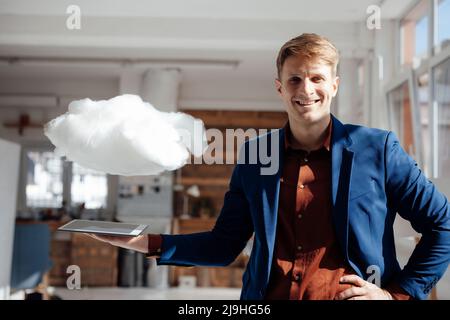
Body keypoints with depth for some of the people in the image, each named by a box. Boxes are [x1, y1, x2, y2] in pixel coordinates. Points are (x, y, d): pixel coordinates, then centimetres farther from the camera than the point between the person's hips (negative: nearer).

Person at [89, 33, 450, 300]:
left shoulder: (377, 148, -2)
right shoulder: (254, 155, 6)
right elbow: (223, 246, 9)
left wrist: (401, 293, -2)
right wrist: (144, 242, -1)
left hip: (350, 296, -2)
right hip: (267, 296, 3)